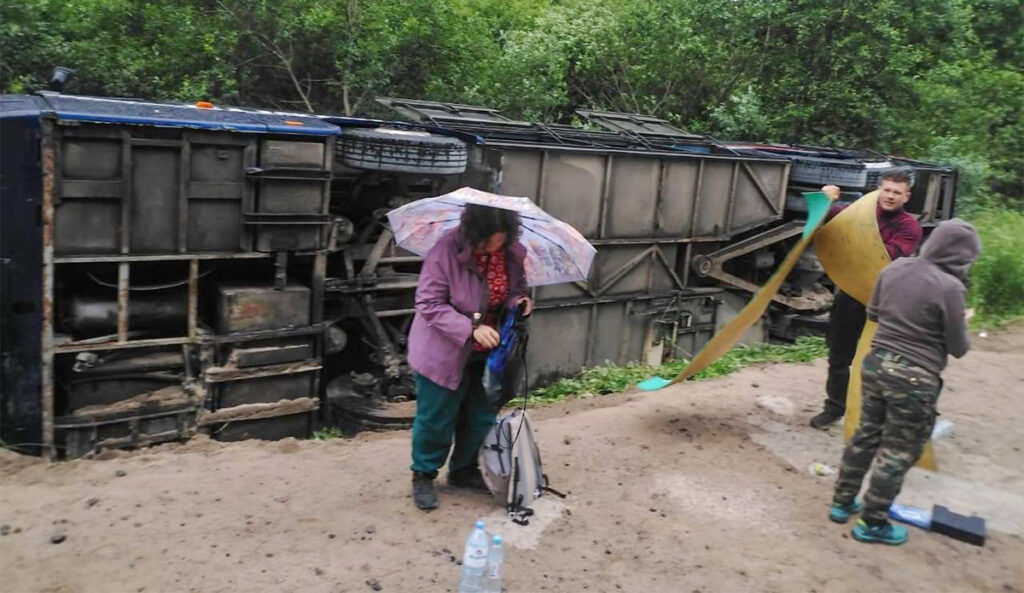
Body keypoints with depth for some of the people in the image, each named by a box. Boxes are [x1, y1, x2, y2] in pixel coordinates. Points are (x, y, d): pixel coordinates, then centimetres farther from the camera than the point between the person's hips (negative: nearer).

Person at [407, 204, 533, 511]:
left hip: (485, 353, 5)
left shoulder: (513, 252, -9)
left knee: (481, 416, 16)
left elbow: (515, 288, 8)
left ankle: (463, 470, 38)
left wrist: (519, 302, -16)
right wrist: (471, 330, -31)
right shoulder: (446, 251, -25)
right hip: (444, 351, -5)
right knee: (436, 418, 6)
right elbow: (429, 304, -22)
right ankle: (423, 475, 29)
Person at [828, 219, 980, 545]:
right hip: (915, 378, -6)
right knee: (898, 452, 8)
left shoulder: (894, 269, -1)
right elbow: (958, 348, -9)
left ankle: (842, 502, 31)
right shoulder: (950, 287, -19)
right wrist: (962, 322, 9)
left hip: (876, 362, 6)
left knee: (866, 435, 20)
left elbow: (873, 312, 14)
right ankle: (872, 523, 18)